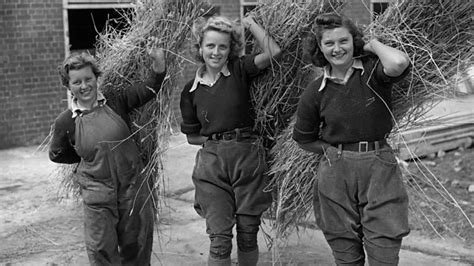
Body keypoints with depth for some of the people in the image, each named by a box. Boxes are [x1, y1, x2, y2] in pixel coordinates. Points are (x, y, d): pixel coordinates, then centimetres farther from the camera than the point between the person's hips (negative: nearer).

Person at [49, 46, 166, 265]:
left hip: (133, 186, 1)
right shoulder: (65, 122, -4)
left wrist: (158, 65, -28)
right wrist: (90, 157, 6)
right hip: (97, 194, -1)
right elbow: (57, 155, 12)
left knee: (137, 246, 13)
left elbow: (149, 89, -10)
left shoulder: (116, 102, -4)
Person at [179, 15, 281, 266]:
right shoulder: (191, 90, 7)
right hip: (211, 163, 1)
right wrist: (216, 139, 0)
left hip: (248, 159, -1)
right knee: (219, 238, -4)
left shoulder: (239, 71, 1)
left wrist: (250, 23, -3)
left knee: (248, 234, 8)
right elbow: (192, 137, 14)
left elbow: (273, 51, -16)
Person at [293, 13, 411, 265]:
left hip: (379, 167, -2)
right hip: (336, 172, 2)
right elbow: (303, 138, 17)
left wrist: (374, 44, -10)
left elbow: (398, 63, -29)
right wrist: (333, 150, 4)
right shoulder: (315, 91, 3)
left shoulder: (372, 70, -3)